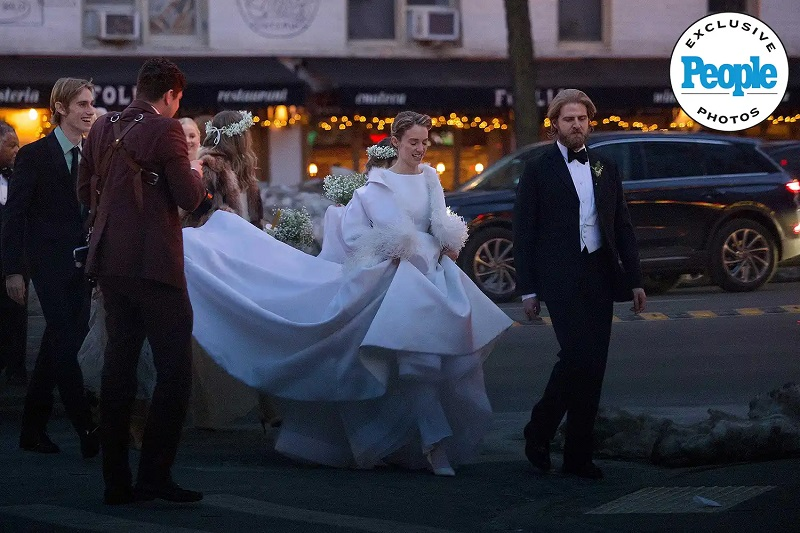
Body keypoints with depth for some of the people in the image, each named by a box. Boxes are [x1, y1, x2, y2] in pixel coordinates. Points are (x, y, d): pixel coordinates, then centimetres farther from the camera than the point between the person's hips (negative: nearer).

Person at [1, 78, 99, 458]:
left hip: (81, 266, 6)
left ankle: (33, 429, 17)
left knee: (57, 347, 9)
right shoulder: (35, 155, -5)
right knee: (65, 345, -9)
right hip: (50, 265, -6)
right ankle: (87, 432, -10)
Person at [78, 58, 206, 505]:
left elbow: (86, 192, 16)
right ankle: (155, 475, -8)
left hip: (110, 262, 7)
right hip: (153, 263, -7)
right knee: (175, 370, -2)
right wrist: (195, 174, 8)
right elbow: (189, 198, -13)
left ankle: (117, 480, 12)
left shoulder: (102, 128, 10)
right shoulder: (165, 129, -11)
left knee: (119, 366, 11)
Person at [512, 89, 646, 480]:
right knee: (578, 355, -18)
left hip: (600, 275, 5)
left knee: (593, 366, 3)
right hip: (560, 278, -5)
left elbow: (622, 227, 16)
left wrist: (634, 279, 9)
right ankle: (539, 431, 1)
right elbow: (523, 232, -1)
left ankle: (578, 454, 9)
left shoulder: (606, 170, 15)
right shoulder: (538, 171, 2)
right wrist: (528, 288, -6)